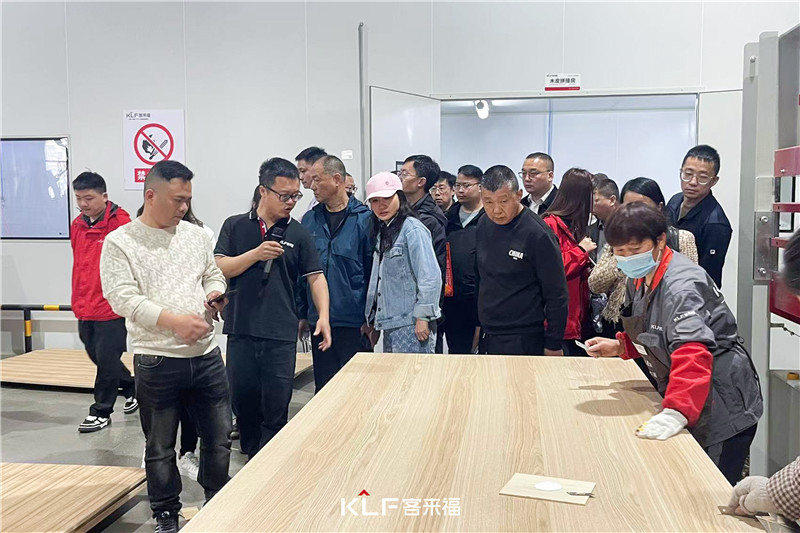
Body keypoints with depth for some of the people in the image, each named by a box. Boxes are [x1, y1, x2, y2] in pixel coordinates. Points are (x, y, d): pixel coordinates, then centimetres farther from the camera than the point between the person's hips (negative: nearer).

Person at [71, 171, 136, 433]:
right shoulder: (77, 225, 9)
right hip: (85, 308, 7)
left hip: (112, 307, -7)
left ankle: (101, 412, 15)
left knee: (106, 359, 0)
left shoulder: (120, 222, -12)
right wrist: (79, 300, 19)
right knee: (97, 356, 16)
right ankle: (132, 389, 37)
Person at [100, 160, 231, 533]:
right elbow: (124, 298, -14)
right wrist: (174, 321, -23)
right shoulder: (120, 243, -5)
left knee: (219, 438, 13)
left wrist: (215, 292, -4)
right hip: (157, 362, -4)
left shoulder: (196, 236, 9)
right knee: (160, 448, 11)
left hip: (206, 355, 4)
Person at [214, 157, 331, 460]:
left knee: (276, 407, 1)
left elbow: (315, 276, 3)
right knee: (243, 401, 11)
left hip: (281, 334, -1)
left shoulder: (298, 234, 5)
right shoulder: (235, 226, 6)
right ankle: (251, 457, 30)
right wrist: (256, 254, -14)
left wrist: (323, 316, -10)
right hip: (241, 330, 1)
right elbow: (219, 268, -1)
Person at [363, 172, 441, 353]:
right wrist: (372, 319, 18)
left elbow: (430, 276, -17)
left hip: (411, 324, -8)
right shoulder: (381, 231, 16)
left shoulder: (412, 228, -11)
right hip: (389, 322, 9)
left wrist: (423, 316, -19)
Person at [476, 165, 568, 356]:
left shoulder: (538, 234, -15)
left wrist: (553, 345, -9)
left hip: (523, 341, -6)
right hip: (486, 338, 6)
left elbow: (557, 296, -11)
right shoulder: (484, 225, 5)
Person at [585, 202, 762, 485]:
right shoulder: (640, 278, 5)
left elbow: (693, 353, -39)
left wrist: (675, 412, -50)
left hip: (722, 410, -9)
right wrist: (619, 346, 5)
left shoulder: (681, 285, -26)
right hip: (692, 404, 9)